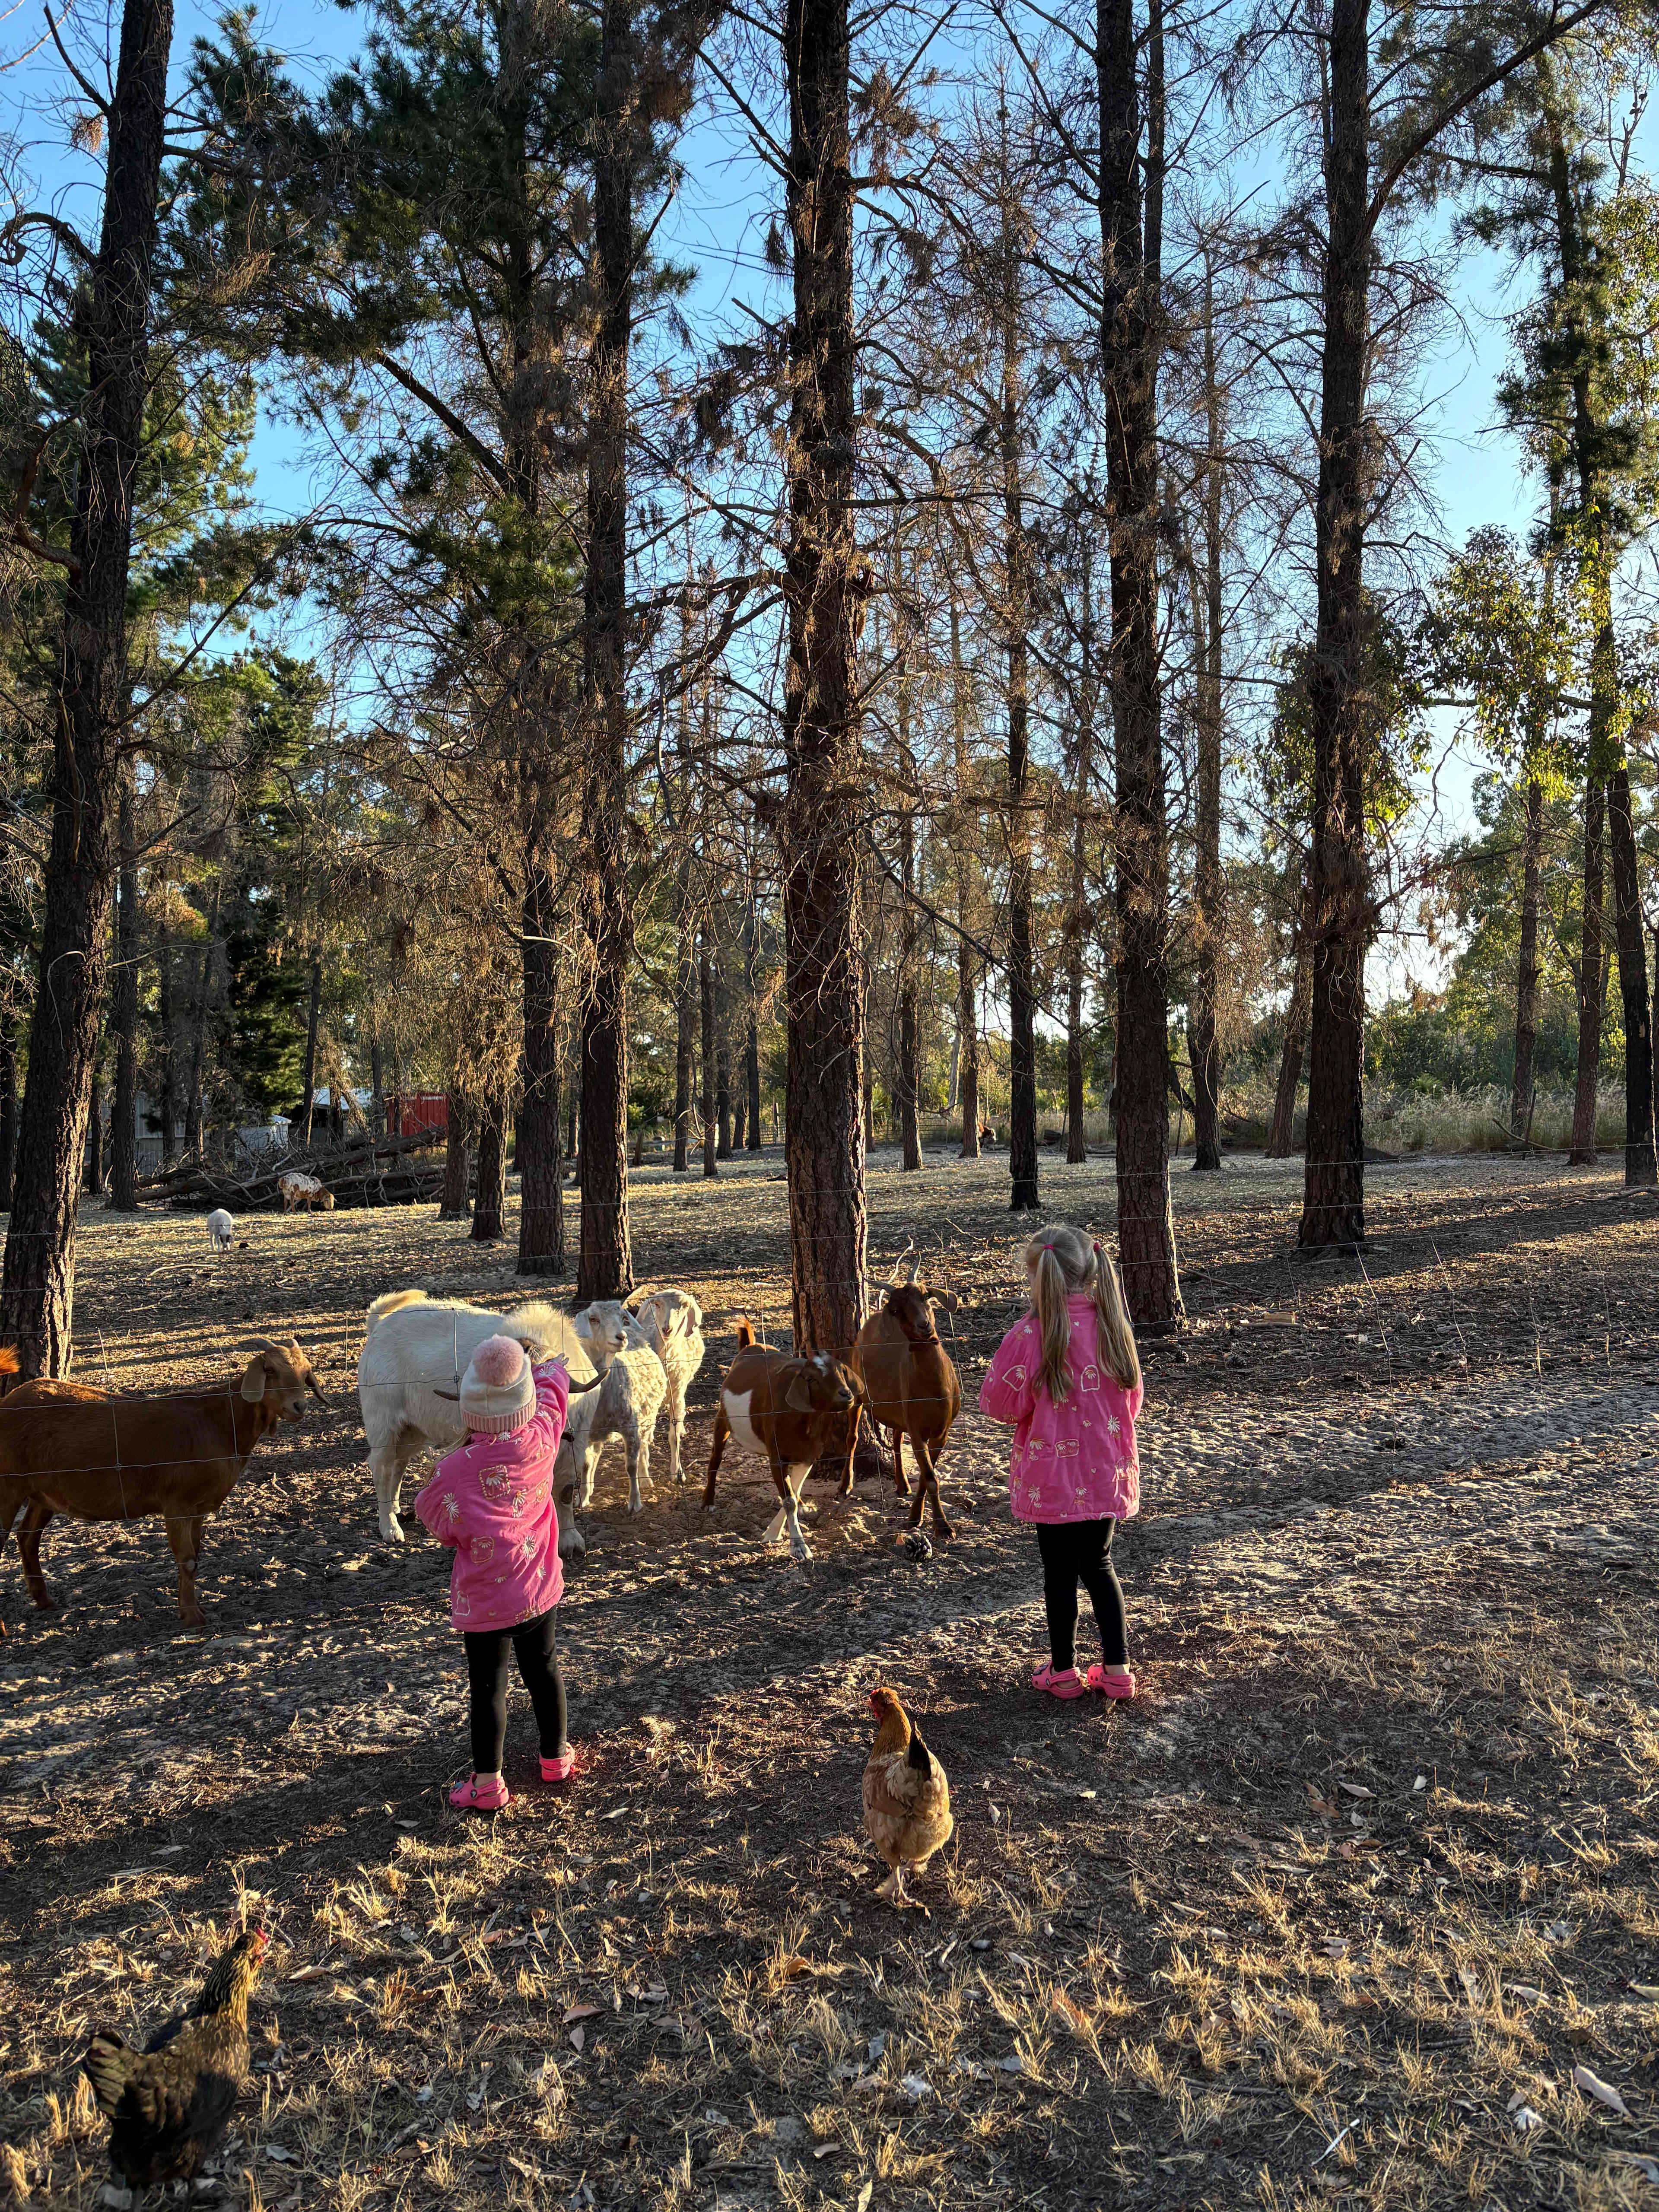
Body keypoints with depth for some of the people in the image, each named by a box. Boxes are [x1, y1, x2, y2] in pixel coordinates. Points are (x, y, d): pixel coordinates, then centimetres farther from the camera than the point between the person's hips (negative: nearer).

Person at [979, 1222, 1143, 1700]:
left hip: (1053, 1478, -4)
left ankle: (1064, 1670, 24)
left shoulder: (1029, 1335, -20)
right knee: (1099, 1566, 20)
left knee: (1060, 1571, 11)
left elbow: (1000, 1403, -11)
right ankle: (1117, 1669, 22)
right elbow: (1131, 1399, 8)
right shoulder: (1112, 1326, -4)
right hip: (1108, 1475, 4)